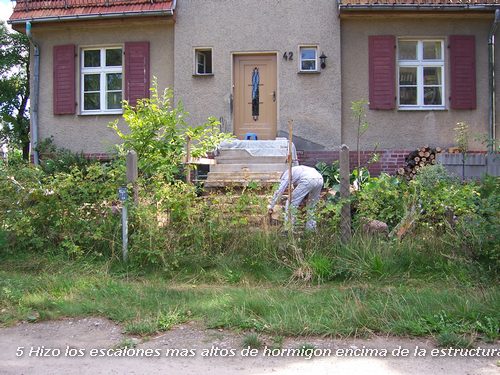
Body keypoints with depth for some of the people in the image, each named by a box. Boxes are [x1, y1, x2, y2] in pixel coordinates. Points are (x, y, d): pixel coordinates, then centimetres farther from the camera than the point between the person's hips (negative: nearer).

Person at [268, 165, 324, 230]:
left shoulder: (287, 174, 21)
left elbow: (279, 191, 14)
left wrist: (271, 205, 21)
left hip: (308, 180, -7)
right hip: (320, 179, 8)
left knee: (291, 204, 5)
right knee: (311, 206, 25)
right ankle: (311, 228, 28)